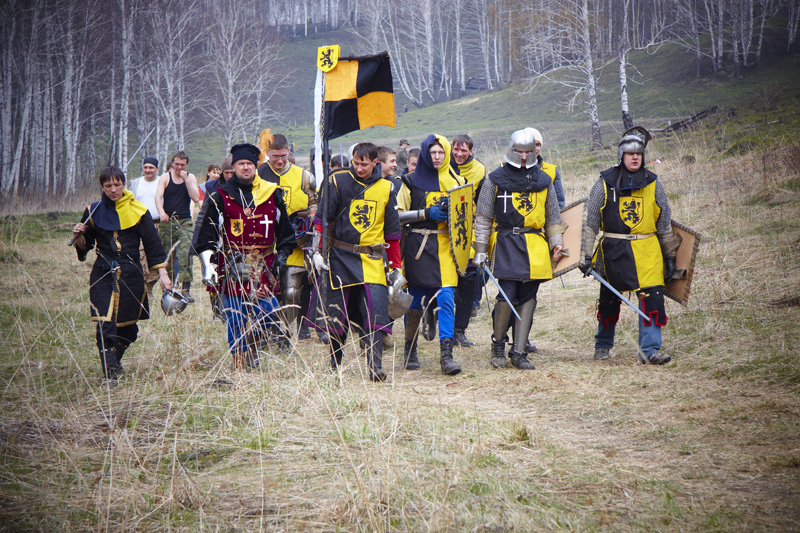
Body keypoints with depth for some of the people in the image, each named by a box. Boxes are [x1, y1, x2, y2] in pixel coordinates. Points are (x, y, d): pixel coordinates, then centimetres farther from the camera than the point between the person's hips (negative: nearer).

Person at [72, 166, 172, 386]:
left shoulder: (138, 211, 2)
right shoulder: (94, 212, 4)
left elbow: (152, 245, 5)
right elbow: (84, 246, 12)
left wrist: (163, 274, -1)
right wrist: (80, 236, -11)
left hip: (131, 274, 1)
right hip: (103, 274, 0)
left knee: (128, 327, 10)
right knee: (105, 325, -15)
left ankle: (115, 360, 38)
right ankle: (110, 374, -14)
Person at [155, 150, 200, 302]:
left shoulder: (190, 178, 8)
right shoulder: (165, 177, 4)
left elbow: (196, 198, -4)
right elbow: (158, 196, -10)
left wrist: (186, 180, -10)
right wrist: (161, 212, -28)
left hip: (185, 222, 0)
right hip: (167, 221, 0)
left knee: (185, 254, -16)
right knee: (167, 257, 4)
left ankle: (185, 289, -19)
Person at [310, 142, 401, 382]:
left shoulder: (386, 189, 6)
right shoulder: (338, 181, 0)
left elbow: (392, 231, 13)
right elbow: (323, 218, 4)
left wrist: (396, 267, 12)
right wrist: (318, 251, -3)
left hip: (372, 260, 1)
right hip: (340, 258, 0)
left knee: (375, 312, -14)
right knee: (337, 313, 6)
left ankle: (375, 367, -14)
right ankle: (334, 366, 22)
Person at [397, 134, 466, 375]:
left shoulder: (456, 181, 13)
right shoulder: (412, 181, 5)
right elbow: (398, 215, 0)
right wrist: (427, 213, -11)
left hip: (446, 246, 1)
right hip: (418, 246, -1)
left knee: (446, 298, -11)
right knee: (416, 299, 3)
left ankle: (446, 354, -15)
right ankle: (410, 349, 20)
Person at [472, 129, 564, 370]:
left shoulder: (544, 181, 13)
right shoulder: (495, 179, 5)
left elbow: (553, 218, 20)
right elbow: (483, 217, 7)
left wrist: (555, 243, 8)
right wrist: (480, 249, 2)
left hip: (535, 247, 3)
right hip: (506, 245, -3)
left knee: (527, 299, 1)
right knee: (507, 297, -12)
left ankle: (519, 352, 6)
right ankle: (498, 345, 10)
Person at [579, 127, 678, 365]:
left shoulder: (653, 184, 7)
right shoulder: (605, 183, 1)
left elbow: (664, 223, 14)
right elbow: (590, 222, 3)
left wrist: (670, 256, 13)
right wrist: (587, 255, -1)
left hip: (647, 250, 1)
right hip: (613, 250, -1)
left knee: (652, 297, -12)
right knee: (609, 299, 9)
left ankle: (650, 349, -9)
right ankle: (603, 344, 29)